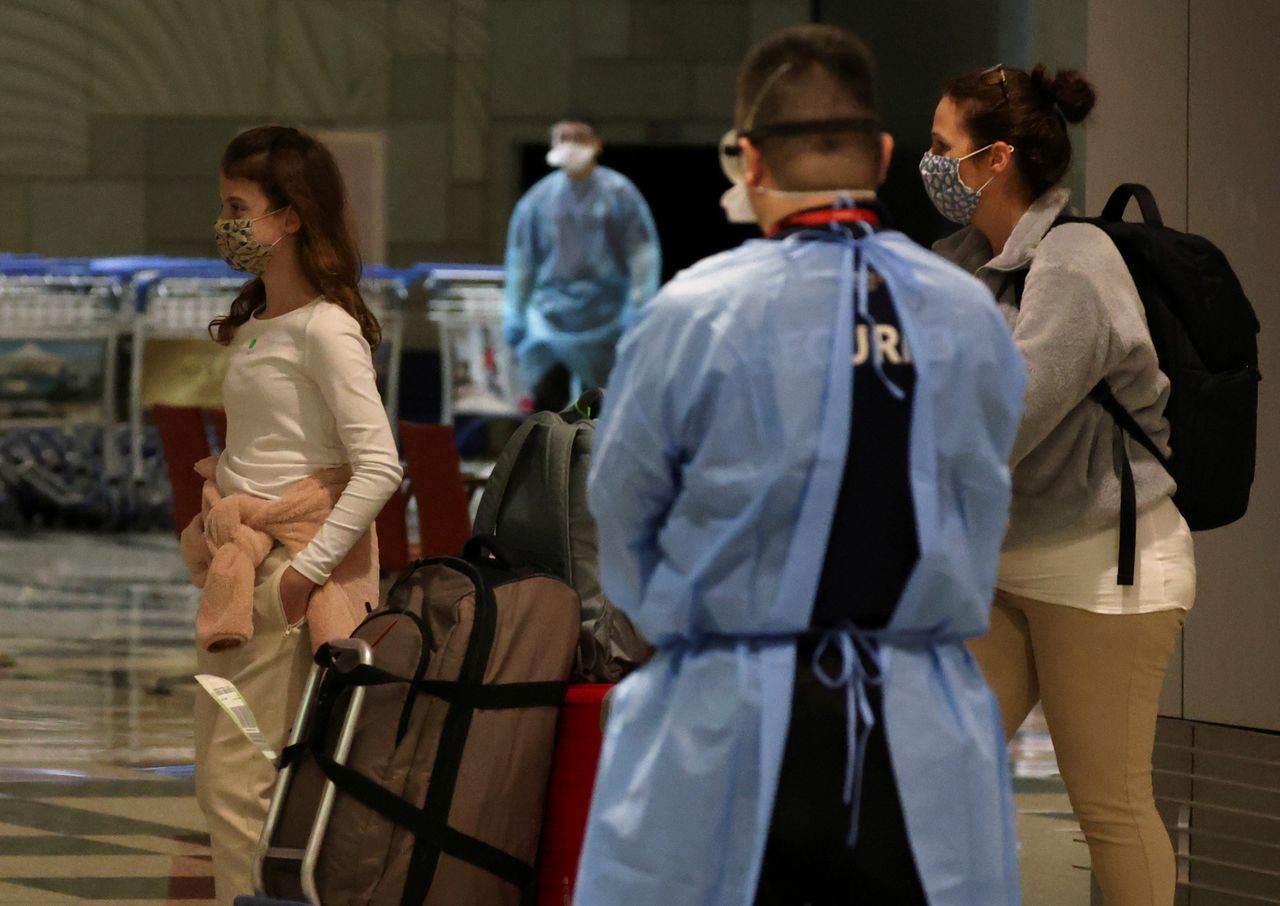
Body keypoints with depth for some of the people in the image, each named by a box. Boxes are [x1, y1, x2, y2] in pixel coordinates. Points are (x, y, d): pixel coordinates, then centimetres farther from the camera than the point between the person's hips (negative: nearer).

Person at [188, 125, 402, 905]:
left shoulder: (326, 329, -14)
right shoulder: (254, 325, 15)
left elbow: (380, 467, -21)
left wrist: (305, 570, -21)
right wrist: (215, 521, 4)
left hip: (295, 557, -10)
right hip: (240, 561, 10)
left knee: (238, 781, -10)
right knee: (219, 776, 11)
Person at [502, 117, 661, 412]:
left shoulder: (619, 194, -2)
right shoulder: (539, 197, 4)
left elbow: (644, 254, -4)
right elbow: (520, 258, 9)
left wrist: (637, 308, -11)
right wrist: (514, 315, 8)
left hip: (603, 320, -1)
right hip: (550, 319, 1)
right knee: (546, 401, -6)